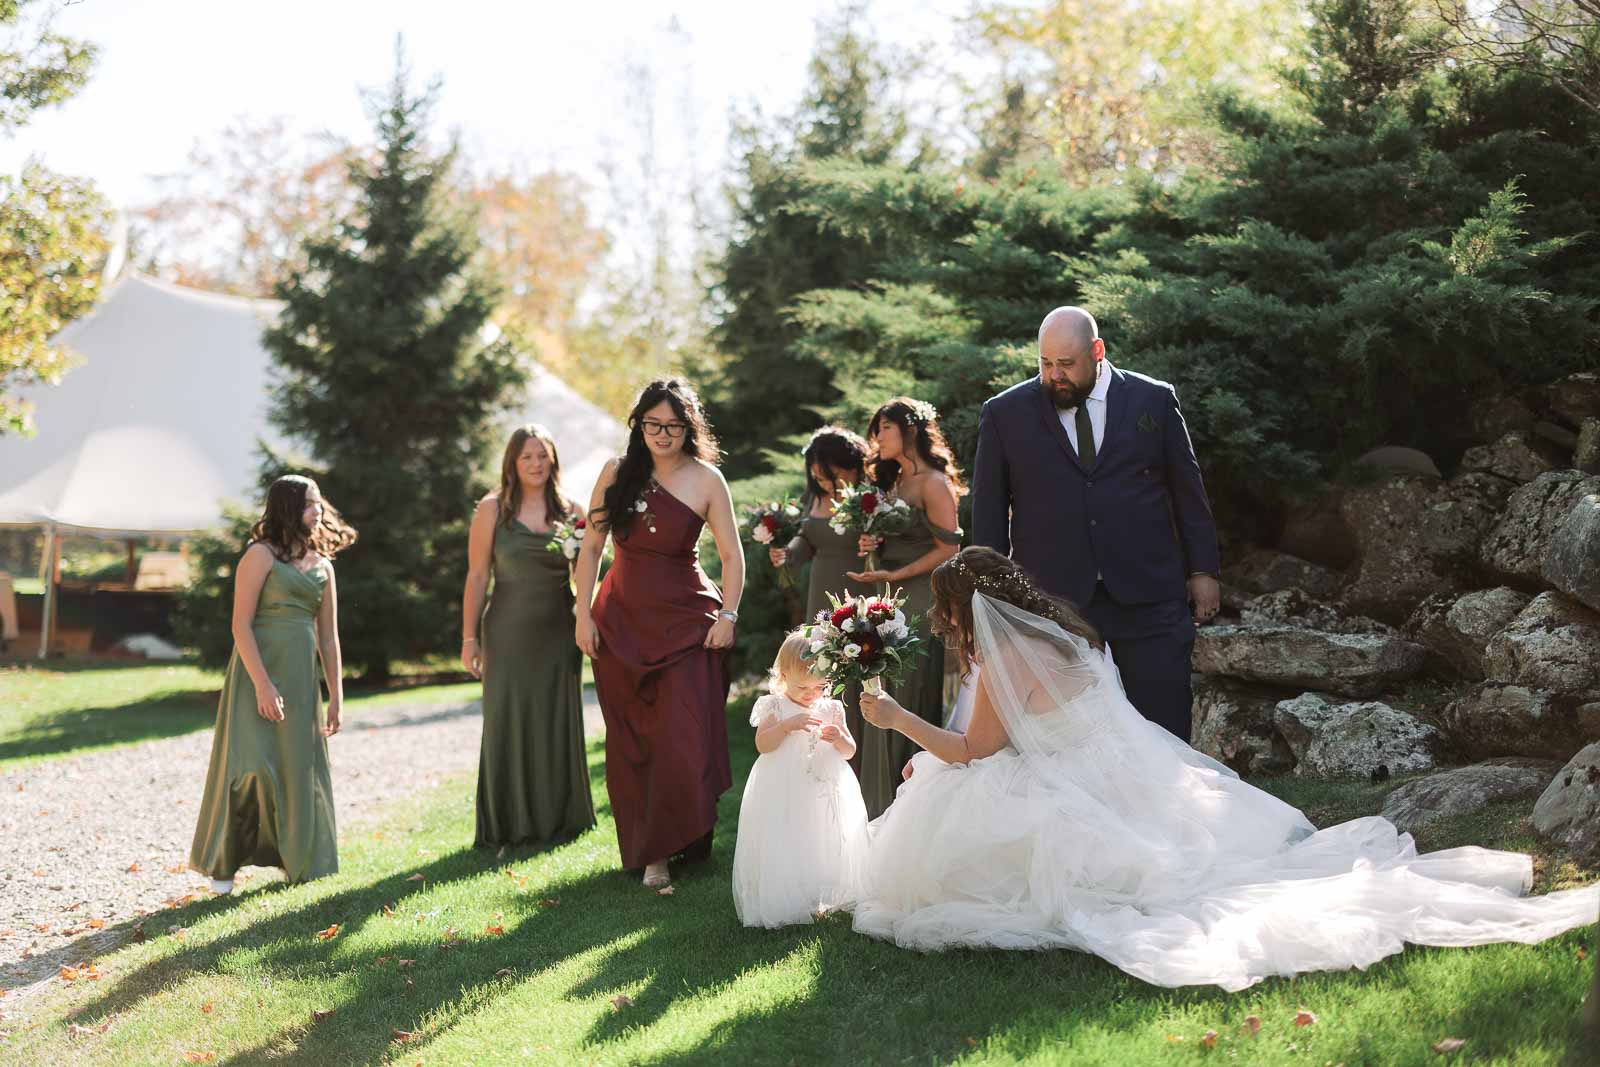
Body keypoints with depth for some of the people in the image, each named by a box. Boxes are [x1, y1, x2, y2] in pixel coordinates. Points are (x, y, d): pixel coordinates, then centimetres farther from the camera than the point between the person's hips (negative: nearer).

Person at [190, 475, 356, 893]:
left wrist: (336, 697, 10)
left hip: (301, 678, 6)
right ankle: (221, 864, 5)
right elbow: (241, 624, -12)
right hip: (259, 672, -6)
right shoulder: (261, 555, -6)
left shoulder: (322, 566, 13)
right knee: (252, 765, -8)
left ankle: (295, 860, 22)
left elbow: (328, 637, 14)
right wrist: (262, 684, -20)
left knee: (301, 766, 9)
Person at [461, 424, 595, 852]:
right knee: (508, 724, 2)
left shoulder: (569, 510, 7)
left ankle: (559, 817, 19)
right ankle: (509, 824, 12)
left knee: (558, 724, 7)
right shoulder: (493, 509, -1)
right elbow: (477, 576, -2)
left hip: (558, 632, 3)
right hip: (509, 633, -2)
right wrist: (469, 636, -6)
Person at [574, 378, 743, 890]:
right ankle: (647, 852, 14)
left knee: (683, 739, -9)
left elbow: (732, 556, -2)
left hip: (686, 619, -2)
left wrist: (728, 616, -13)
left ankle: (683, 842, 6)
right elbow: (591, 546, 6)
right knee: (632, 741, 5)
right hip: (621, 619, 3)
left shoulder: (707, 480, -3)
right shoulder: (617, 473, 3)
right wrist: (584, 613, 0)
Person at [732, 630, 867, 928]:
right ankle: (788, 901, 3)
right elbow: (762, 744, -11)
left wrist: (839, 738, -13)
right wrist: (788, 725, -23)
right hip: (784, 794, -3)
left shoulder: (831, 709, 8)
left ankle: (825, 898, 14)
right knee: (786, 845, -5)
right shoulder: (775, 707, 0)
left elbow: (850, 751, 9)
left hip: (827, 789, 3)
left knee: (826, 843, 4)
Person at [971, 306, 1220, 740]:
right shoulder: (1005, 414, 5)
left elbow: (1187, 490, 11)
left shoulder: (1154, 400, 7)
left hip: (1148, 601, 0)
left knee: (1165, 730, 0)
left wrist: (1203, 570, 8)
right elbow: (988, 511, 8)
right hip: (1052, 603, 0)